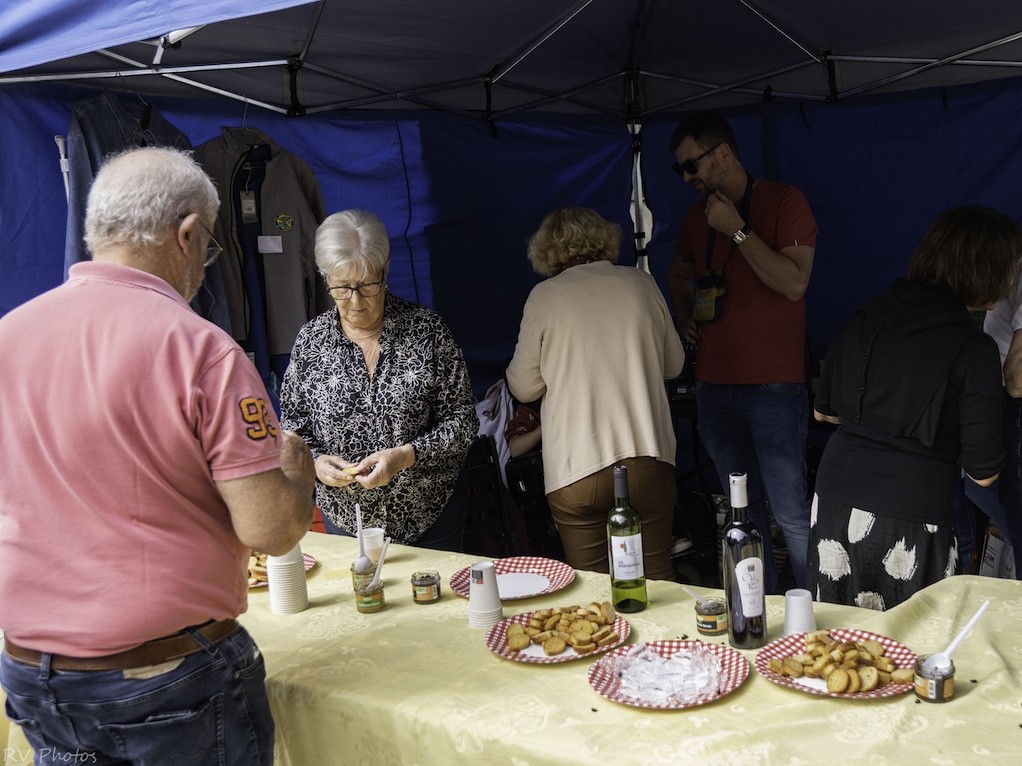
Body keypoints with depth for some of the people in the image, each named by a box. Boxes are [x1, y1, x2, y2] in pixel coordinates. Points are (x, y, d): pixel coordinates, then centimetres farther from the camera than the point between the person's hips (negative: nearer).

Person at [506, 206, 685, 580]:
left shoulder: (545, 297, -2)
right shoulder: (641, 283, 6)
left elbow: (524, 387, 1)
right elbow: (673, 363, 17)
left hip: (576, 469, -2)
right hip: (648, 459, 3)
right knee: (657, 578, 12)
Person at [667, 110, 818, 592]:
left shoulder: (783, 201, -4)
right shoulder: (696, 218, 13)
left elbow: (794, 282, -16)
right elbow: (678, 273, 33)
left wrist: (738, 230, -15)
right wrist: (684, 317, 15)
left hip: (773, 385, -6)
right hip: (714, 385, 6)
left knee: (790, 511, -7)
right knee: (742, 509, 13)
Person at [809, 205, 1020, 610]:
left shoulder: (865, 318, 1)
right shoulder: (974, 349, -13)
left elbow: (822, 410, 13)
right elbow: (983, 471, -9)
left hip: (836, 497, 5)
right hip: (912, 516, -5)